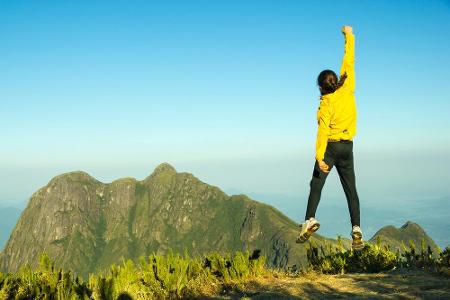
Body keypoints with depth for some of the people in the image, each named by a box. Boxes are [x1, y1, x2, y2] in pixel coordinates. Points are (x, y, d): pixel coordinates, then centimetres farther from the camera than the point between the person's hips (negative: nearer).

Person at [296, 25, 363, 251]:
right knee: (350, 189, 4)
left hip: (330, 146, -5)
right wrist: (349, 37, 22)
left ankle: (310, 220, -18)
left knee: (316, 185, -2)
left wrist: (319, 157, -27)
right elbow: (349, 62, 11)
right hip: (347, 147, 5)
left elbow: (323, 131, -22)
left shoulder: (326, 104, -11)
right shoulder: (347, 88, 0)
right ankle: (356, 229, -4)